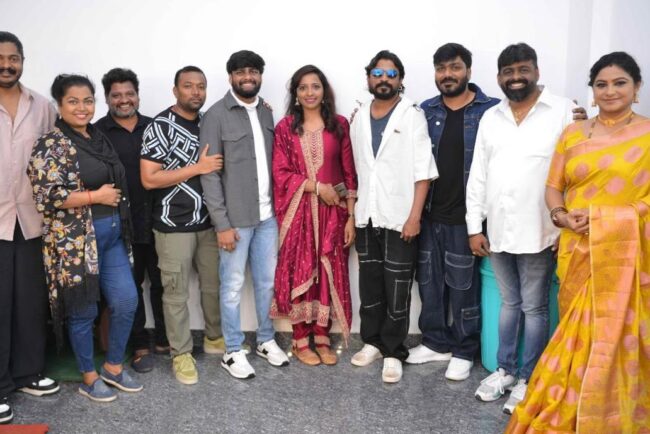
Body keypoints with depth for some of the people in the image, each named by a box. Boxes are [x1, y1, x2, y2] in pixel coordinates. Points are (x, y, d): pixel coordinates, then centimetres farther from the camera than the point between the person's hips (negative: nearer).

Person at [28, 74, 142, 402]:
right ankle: (89, 378, 24)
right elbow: (47, 195, -19)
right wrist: (96, 196, -17)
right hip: (75, 240, -7)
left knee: (126, 301, 7)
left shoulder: (99, 138, 12)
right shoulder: (51, 145, -11)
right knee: (83, 310, 6)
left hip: (111, 235, 7)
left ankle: (113, 368, 26)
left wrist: (114, 201, 10)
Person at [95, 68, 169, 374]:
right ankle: (139, 346, 21)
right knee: (130, 286, 8)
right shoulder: (98, 132, -1)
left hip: (156, 220, 3)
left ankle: (164, 339, 27)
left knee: (161, 282, 12)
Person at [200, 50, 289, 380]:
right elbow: (209, 173, -11)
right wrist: (222, 223, -15)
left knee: (267, 281, 15)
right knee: (233, 286, 6)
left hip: (268, 214, 5)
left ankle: (266, 341, 32)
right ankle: (233, 352, 21)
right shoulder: (216, 115, -8)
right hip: (236, 218, -5)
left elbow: (274, 162, 11)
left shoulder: (266, 111, 9)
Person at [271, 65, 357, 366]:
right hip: (299, 212, -1)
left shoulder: (340, 124, 4)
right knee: (300, 273, 3)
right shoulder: (285, 127, 3)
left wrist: (351, 216, -2)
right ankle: (300, 341, 17)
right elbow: (281, 174, -4)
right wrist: (318, 186, -14)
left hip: (332, 212, 1)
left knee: (329, 273, 6)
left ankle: (322, 339, 20)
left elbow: (349, 173, 3)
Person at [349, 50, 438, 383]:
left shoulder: (412, 115, -4)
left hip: (399, 218, -4)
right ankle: (372, 342, 27)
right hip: (366, 217, 5)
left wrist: (414, 216, -15)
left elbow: (423, 171, -8)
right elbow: (355, 170, 12)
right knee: (369, 283, 12)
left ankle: (394, 352, 14)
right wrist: (351, 214, 8)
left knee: (396, 288, 2)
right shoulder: (359, 118, 10)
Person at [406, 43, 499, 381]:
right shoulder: (425, 111, 7)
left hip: (465, 216, -4)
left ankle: (463, 351, 22)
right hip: (429, 214, 4)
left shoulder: (491, 110, -4)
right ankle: (435, 342, 30)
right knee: (429, 282, 13)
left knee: (463, 286, 6)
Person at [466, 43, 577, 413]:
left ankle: (528, 379, 22)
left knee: (534, 307, 7)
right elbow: (478, 175, 9)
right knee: (509, 302, 18)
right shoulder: (490, 118, 9)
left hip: (538, 233, -4)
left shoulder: (563, 111, -5)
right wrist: (474, 227, 5)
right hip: (497, 231, 4)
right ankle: (505, 370, 31)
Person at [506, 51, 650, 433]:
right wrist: (561, 215, -8)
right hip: (579, 251, 3)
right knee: (578, 335, 10)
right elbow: (553, 187, 10)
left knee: (619, 335, 4)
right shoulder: (573, 134, 10)